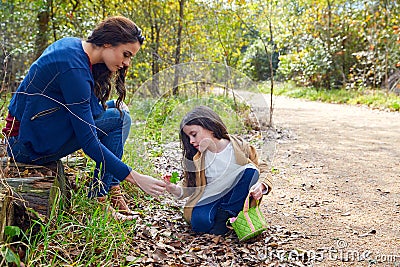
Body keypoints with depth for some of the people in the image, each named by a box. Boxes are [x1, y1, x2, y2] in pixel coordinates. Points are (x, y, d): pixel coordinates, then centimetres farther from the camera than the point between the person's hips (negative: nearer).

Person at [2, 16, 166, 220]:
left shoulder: (73, 45, 2)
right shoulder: (74, 69, -26)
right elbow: (89, 143, -26)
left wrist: (112, 105, 4)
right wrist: (135, 178, -25)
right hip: (30, 146, -10)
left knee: (119, 112, 7)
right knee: (118, 119, -15)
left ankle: (108, 190, 4)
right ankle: (100, 198, -7)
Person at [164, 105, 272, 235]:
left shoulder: (240, 147, -10)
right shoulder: (194, 157, -3)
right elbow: (190, 188, 2)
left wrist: (261, 186, -22)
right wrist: (177, 190, -19)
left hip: (236, 199, 1)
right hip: (209, 200, 0)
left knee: (250, 171, -24)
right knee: (199, 221, -32)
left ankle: (226, 214, -14)